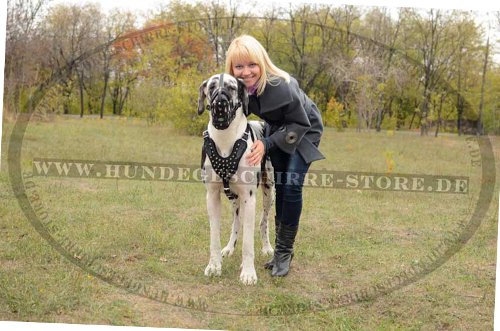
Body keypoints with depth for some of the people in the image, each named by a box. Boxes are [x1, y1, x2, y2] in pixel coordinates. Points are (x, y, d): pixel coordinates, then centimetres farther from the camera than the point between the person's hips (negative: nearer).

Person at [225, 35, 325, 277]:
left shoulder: (281, 86, -38)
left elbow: (301, 124, -26)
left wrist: (267, 144, -33)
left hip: (304, 130, -5)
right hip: (278, 130, 5)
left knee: (291, 185, -15)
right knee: (280, 186, 2)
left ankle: (284, 250, -4)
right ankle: (281, 248, 11)